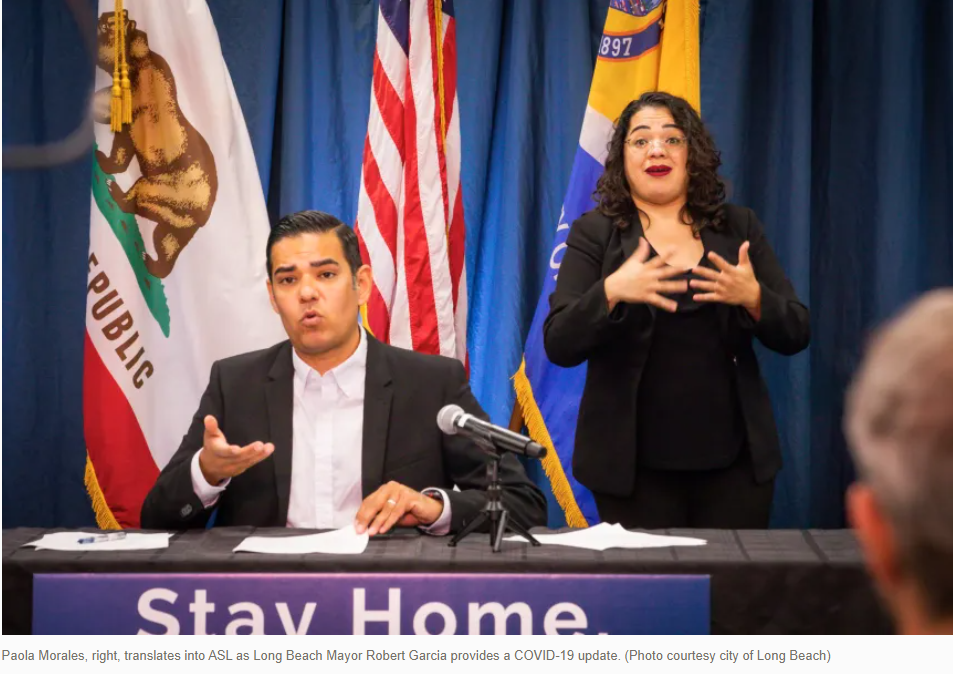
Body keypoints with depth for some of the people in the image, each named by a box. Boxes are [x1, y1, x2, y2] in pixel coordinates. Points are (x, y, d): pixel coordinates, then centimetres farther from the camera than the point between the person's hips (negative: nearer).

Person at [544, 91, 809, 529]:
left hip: (732, 459, 2)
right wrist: (611, 292, -25)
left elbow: (795, 334, 6)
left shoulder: (739, 228, 8)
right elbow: (559, 346, -7)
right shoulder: (595, 233, 2)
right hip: (634, 464, -2)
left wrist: (753, 297, -15)